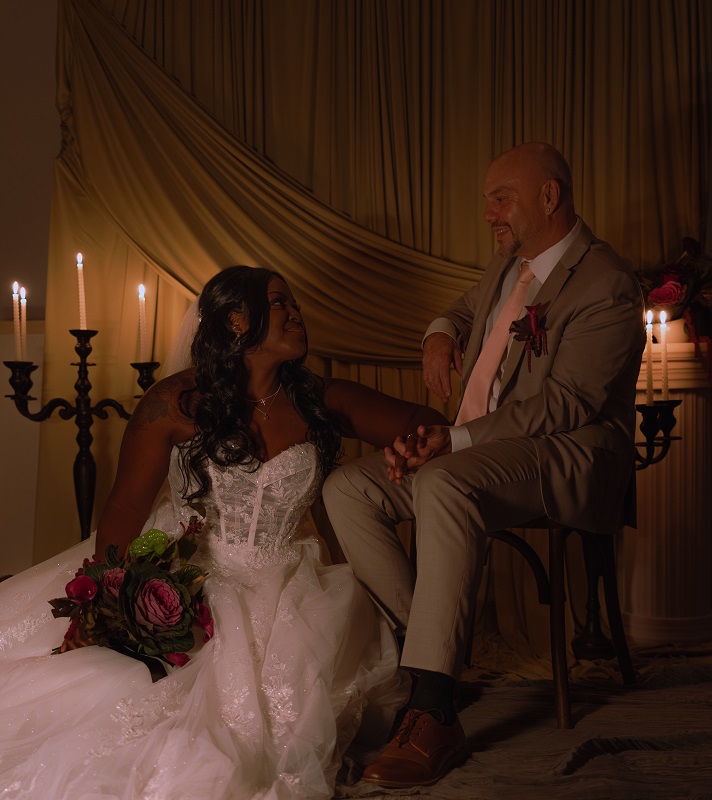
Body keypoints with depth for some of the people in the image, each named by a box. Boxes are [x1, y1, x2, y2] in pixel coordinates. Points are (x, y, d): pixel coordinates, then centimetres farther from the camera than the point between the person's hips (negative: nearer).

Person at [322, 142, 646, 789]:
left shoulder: (605, 286, -12)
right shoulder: (509, 263, 16)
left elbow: (565, 404, -20)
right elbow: (467, 308, 38)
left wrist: (454, 441, -26)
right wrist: (441, 333, 11)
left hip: (567, 453, -9)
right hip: (477, 448, 9)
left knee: (443, 487, -39)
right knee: (346, 488, -7)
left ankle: (434, 717, -38)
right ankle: (423, 644, -8)